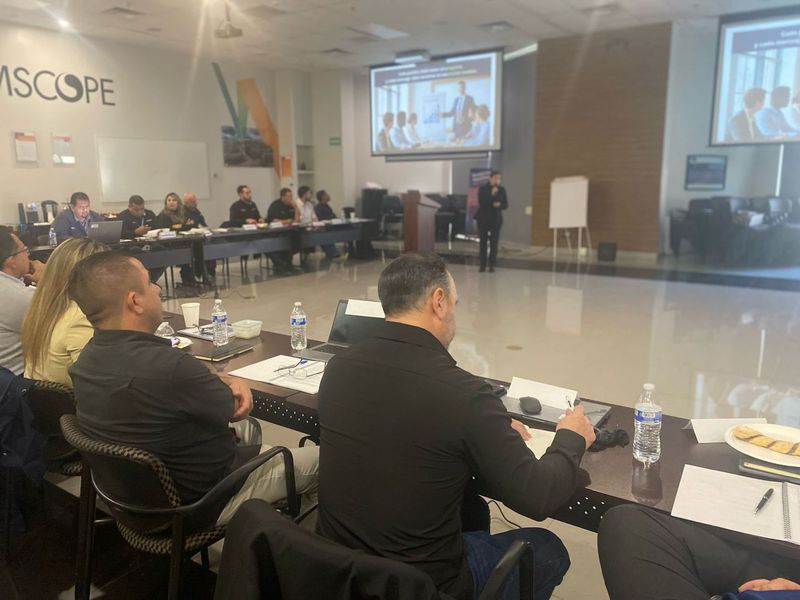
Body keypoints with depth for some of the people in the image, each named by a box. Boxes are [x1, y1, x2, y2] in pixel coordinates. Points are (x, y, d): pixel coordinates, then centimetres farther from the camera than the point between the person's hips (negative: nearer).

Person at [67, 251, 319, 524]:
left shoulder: (87, 359, -6)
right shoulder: (167, 366, -36)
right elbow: (230, 409, -17)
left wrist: (228, 381, -10)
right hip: (201, 502, -8)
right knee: (320, 458, 4)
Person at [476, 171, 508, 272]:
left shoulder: (502, 190, 5)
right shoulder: (483, 189, -1)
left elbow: (506, 205, 5)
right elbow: (481, 202, -14)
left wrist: (499, 205, -16)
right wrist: (491, 195, -21)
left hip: (496, 219, 1)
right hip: (483, 219, -1)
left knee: (494, 243, -3)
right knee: (483, 242, 2)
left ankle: (492, 265, 2)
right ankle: (483, 265, 8)